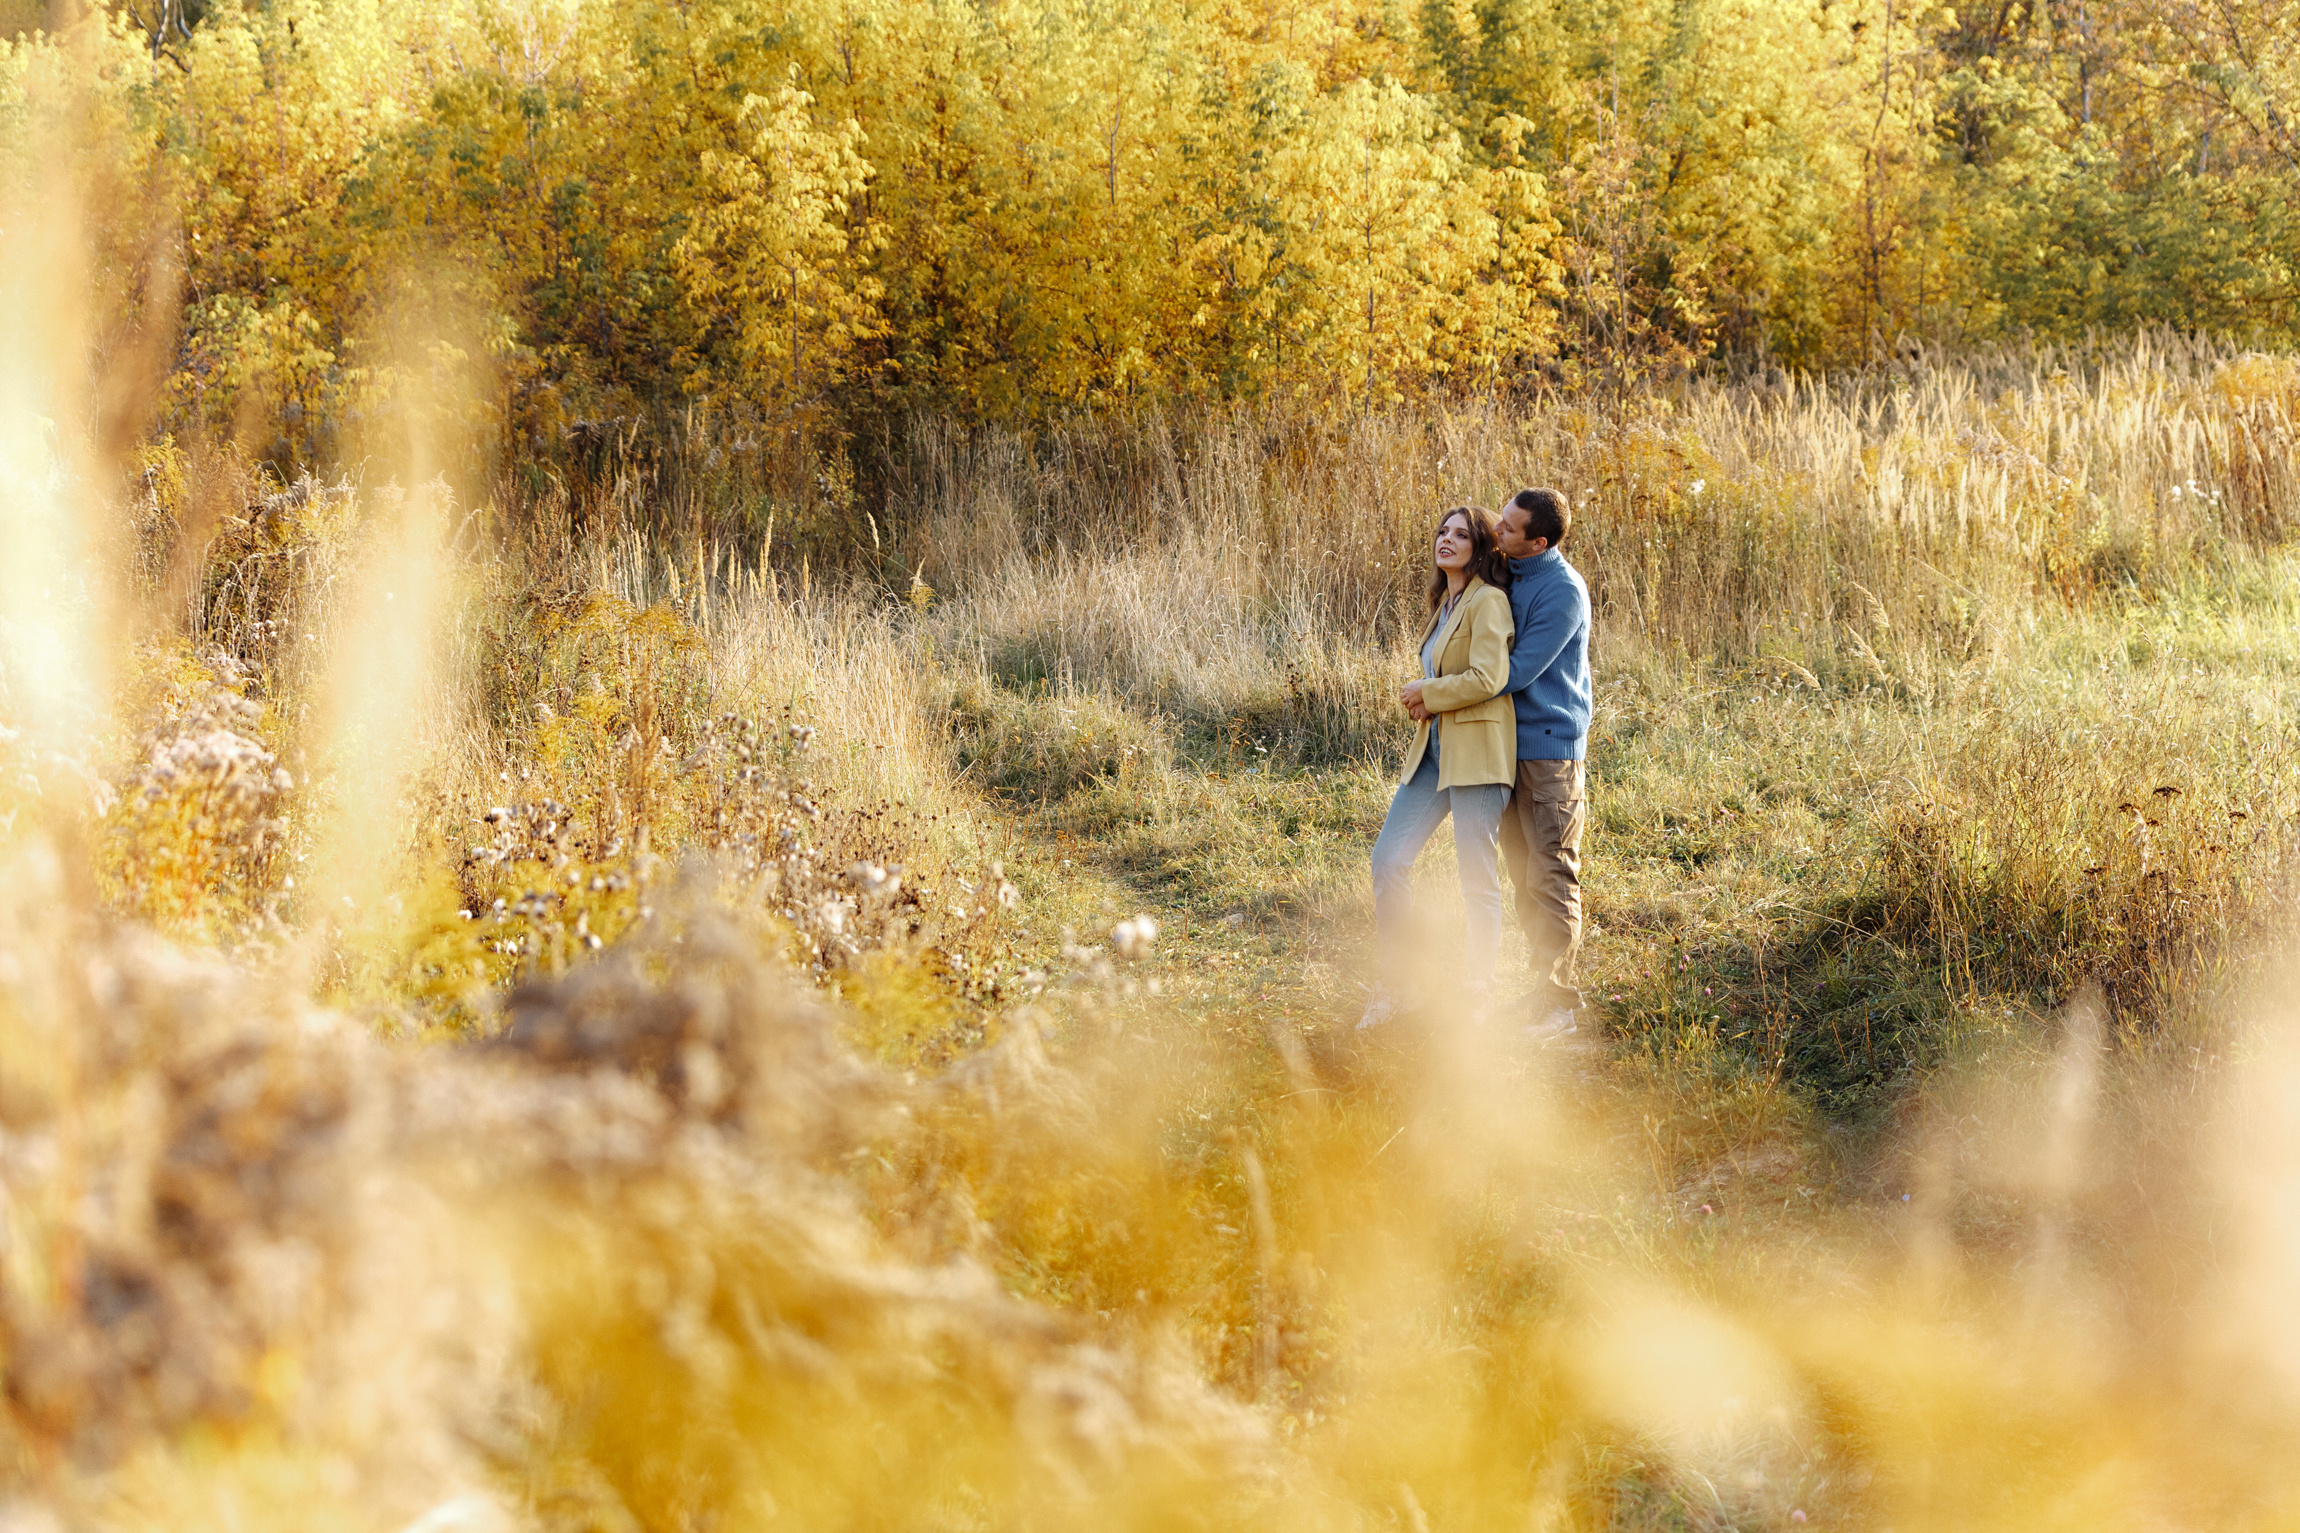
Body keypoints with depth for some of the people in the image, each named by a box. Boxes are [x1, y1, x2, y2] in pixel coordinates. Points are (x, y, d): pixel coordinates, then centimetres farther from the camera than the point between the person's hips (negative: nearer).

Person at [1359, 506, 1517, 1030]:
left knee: (1477, 876, -2)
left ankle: (1478, 996, 8)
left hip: (1477, 752, -9)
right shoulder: (1445, 604, 17)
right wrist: (1424, 701, 11)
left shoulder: (1488, 602, -11)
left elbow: (1487, 679, -21)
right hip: (1435, 749, 9)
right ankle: (1390, 985, 13)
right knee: (1388, 857, 4)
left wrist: (1426, 692, -8)